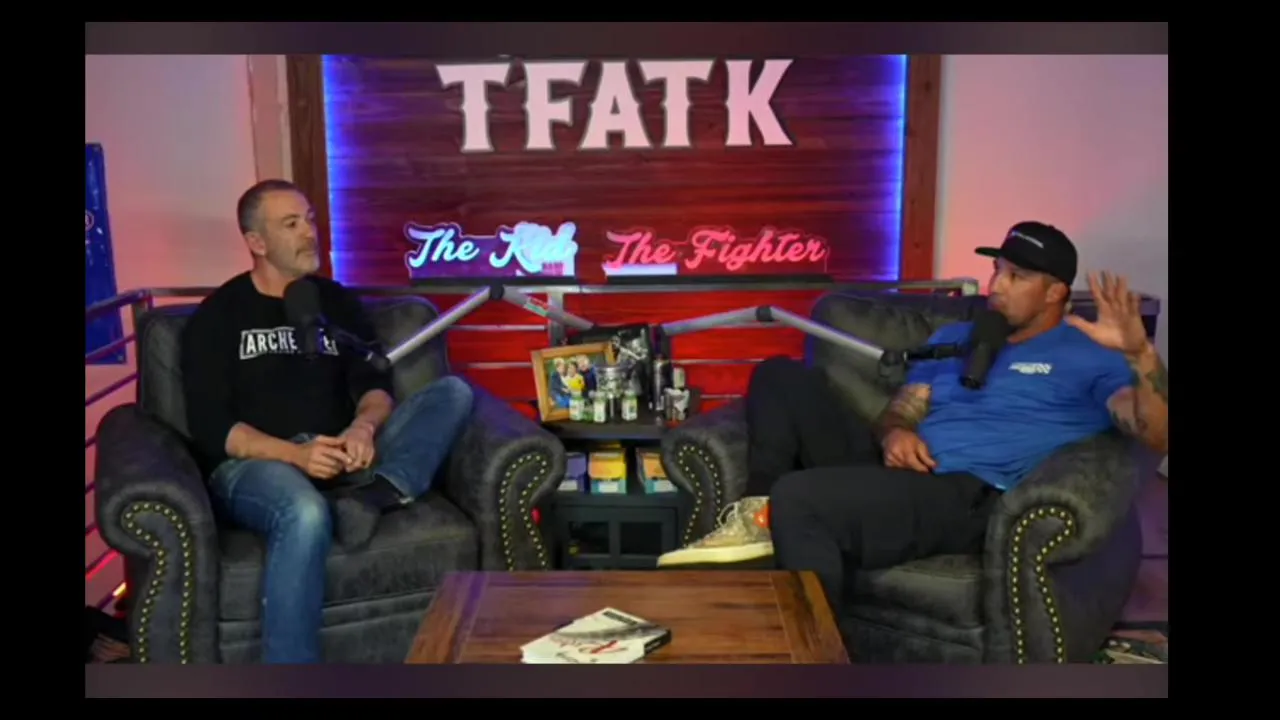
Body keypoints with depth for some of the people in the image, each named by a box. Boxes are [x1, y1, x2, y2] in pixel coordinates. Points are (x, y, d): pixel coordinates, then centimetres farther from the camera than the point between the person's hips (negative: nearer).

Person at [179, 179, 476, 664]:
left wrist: (364, 426, -17)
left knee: (453, 392, -14)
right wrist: (293, 454, -21)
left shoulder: (337, 303, 18)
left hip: (340, 459, 5)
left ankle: (369, 496, -36)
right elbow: (208, 426, -4)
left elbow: (374, 384, 9)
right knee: (306, 515, -41)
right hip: (254, 464, -4)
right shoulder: (217, 317, 5)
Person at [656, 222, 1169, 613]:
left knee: (796, 496, -30)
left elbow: (1157, 437, -7)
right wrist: (894, 434, -5)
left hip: (969, 496, -7)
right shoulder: (954, 336, 26)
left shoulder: (1090, 355, 7)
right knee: (780, 375, 3)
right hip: (897, 472, 8)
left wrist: (1140, 353, -26)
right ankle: (762, 518, -11)